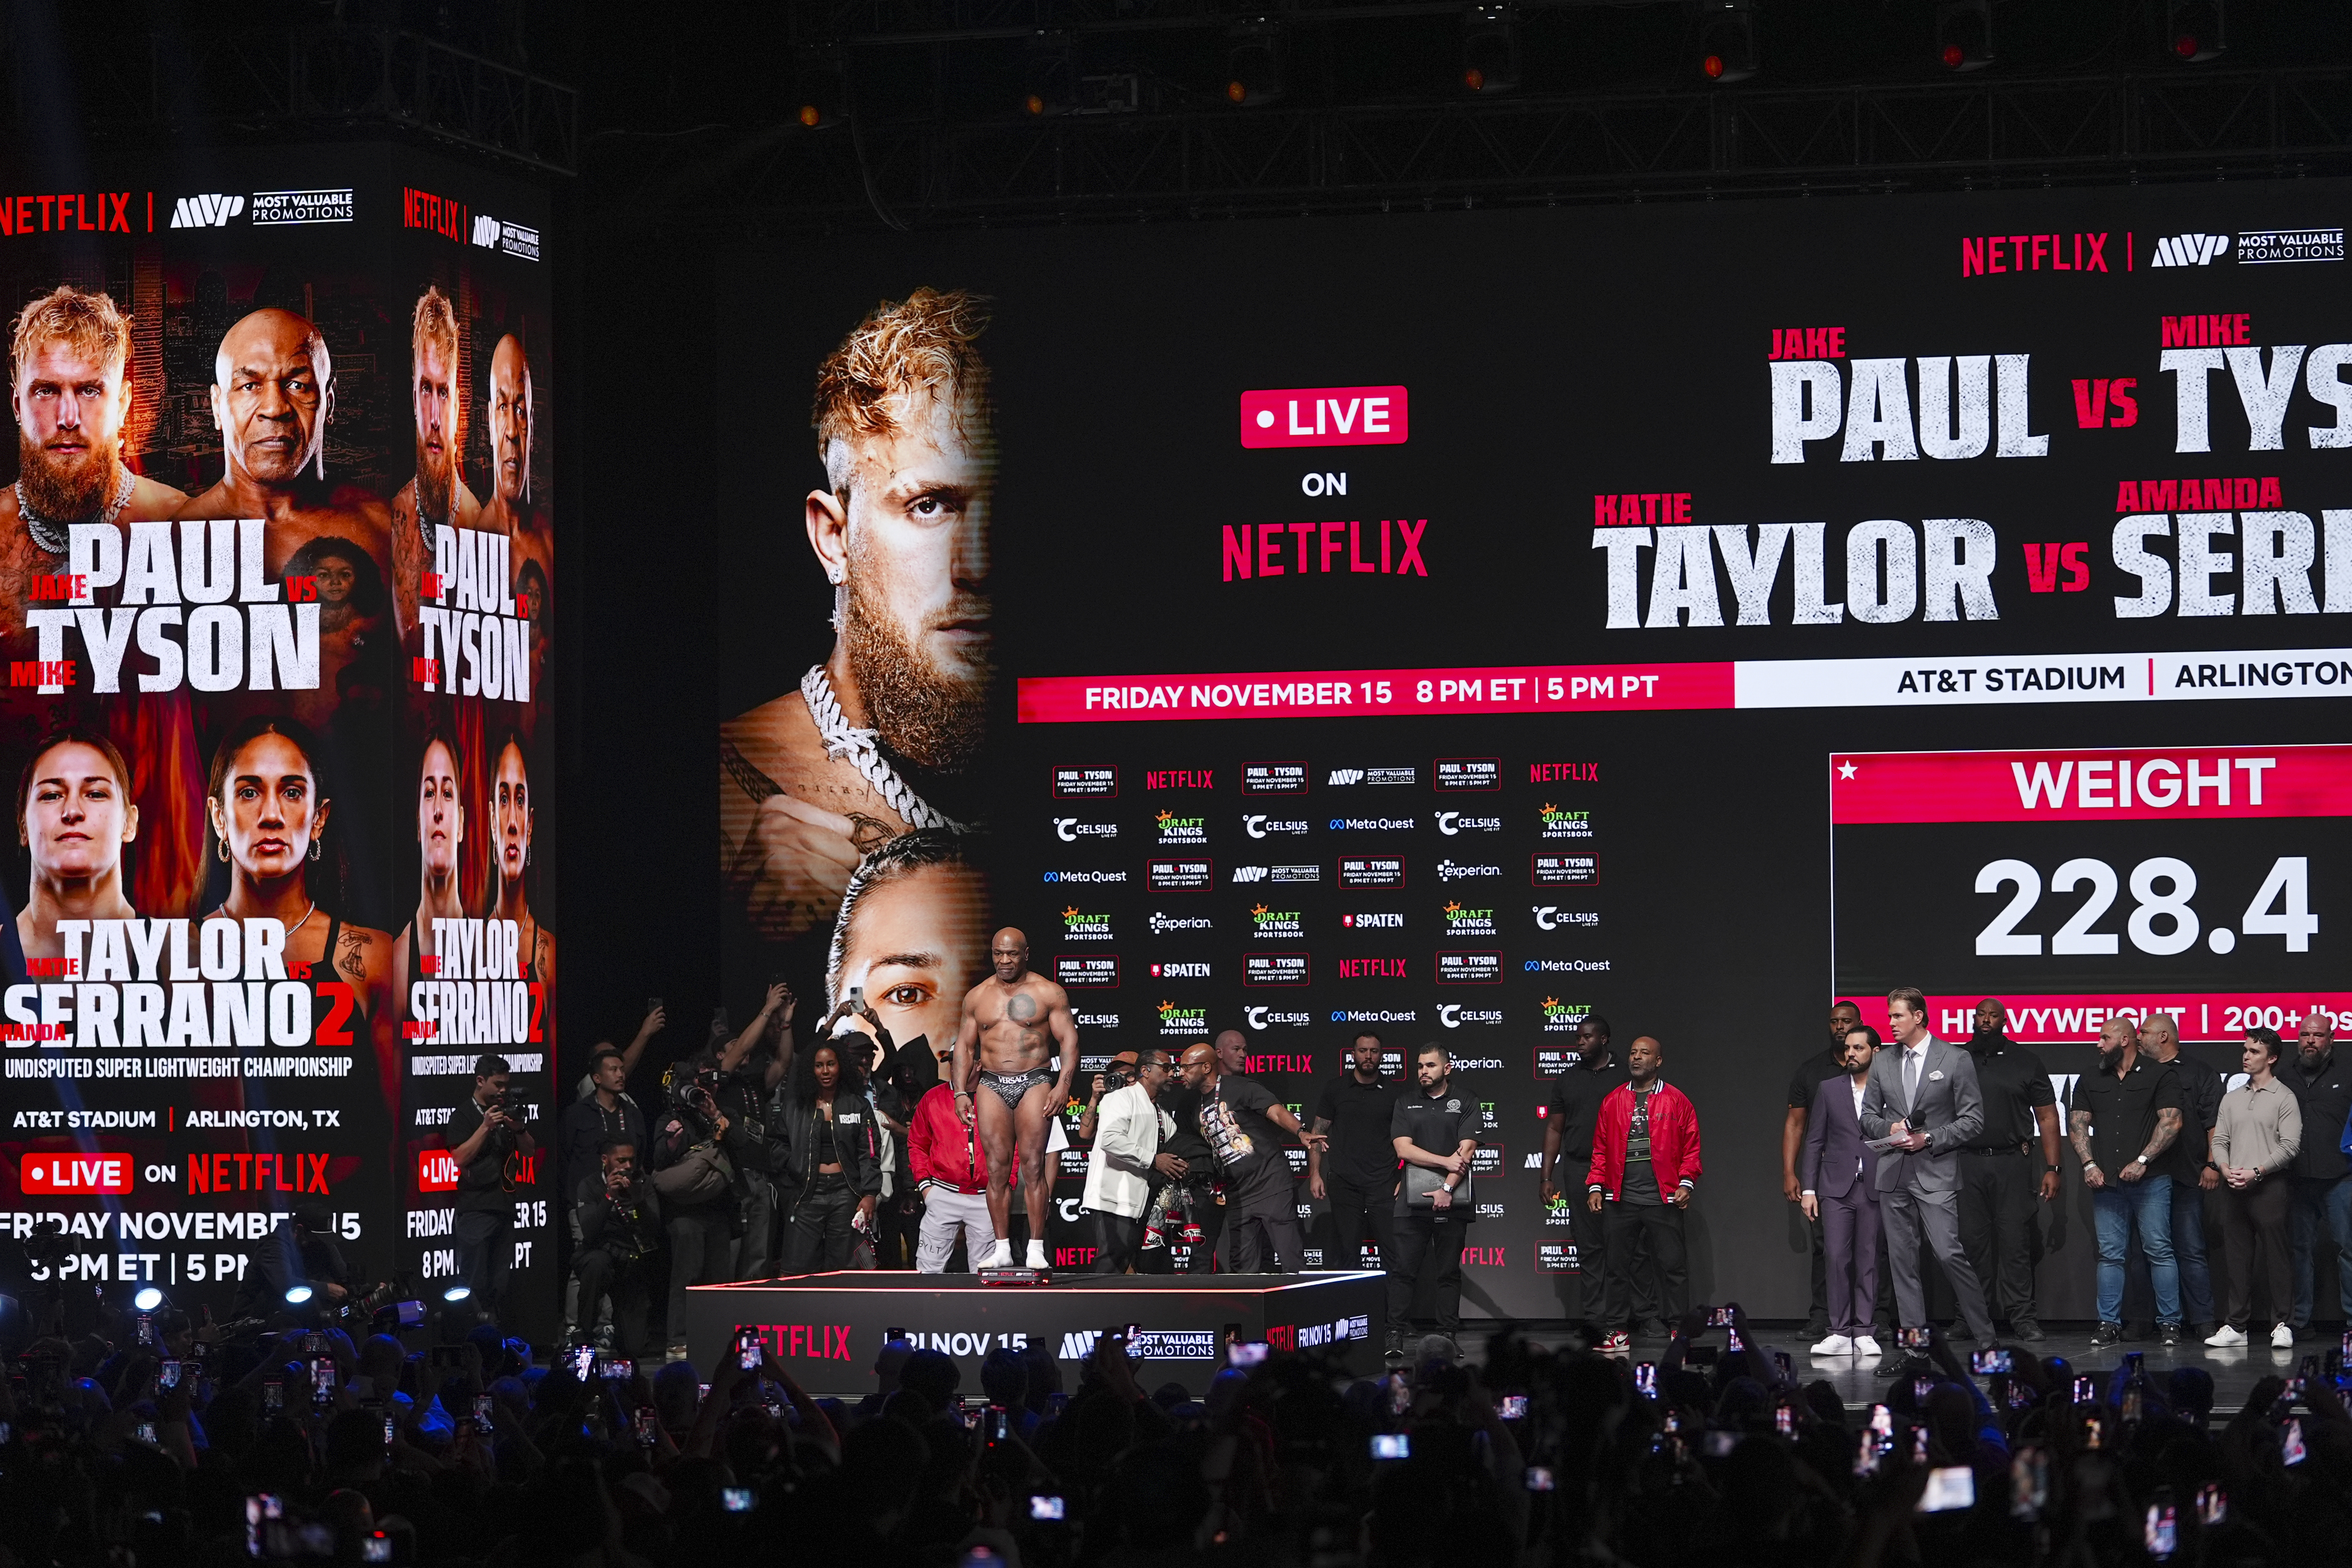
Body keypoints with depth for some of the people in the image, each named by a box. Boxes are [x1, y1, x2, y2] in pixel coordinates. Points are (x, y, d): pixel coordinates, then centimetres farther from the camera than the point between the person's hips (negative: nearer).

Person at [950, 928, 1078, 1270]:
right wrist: (961, 1092, 5)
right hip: (991, 1085, 3)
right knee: (997, 1168, -2)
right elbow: (964, 1046, 16)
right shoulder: (977, 997, 13)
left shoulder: (1048, 993, 3)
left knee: (1033, 1165, -10)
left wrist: (1063, 1085, -11)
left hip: (1035, 1082, -3)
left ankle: (1036, 1249, -9)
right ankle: (1002, 1249, 0)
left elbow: (1069, 1039, 0)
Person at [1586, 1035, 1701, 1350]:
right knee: (1618, 1266, 4)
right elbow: (1601, 1149, 12)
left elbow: (1691, 1148, 2)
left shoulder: (1677, 1102, 4)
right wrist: (1596, 1186, 3)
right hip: (1620, 1200, 2)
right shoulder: (1613, 1102, 11)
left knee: (1672, 1266, -1)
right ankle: (1618, 1332, 10)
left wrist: (1686, 1183, -9)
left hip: (1663, 1199, -2)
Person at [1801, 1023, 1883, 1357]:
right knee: (1838, 1259, -5)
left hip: (1874, 1188, -1)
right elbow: (1814, 1142, 9)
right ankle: (1839, 1332, -4)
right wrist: (1808, 1189, 3)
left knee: (1868, 1261, 0)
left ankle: (1864, 1331, 4)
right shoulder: (1829, 1090, 10)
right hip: (1836, 1188, 1)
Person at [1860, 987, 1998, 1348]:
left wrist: (1929, 1138, -12)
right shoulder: (1883, 1063, 12)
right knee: (1902, 1259, 5)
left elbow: (1973, 1121, -2)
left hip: (1936, 1173, -5)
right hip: (1893, 1175, 5)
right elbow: (1868, 1116, 18)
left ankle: (1984, 1335, -3)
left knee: (1949, 1253, -14)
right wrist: (1889, 1128, -4)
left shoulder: (1956, 1060, -1)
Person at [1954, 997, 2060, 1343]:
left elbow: (2047, 1117, 7)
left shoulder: (2025, 1061, 8)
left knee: (2015, 1240, -5)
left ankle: (2022, 1318, -4)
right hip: (1967, 1163, 1)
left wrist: (2052, 1168, -1)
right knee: (1972, 1241, 1)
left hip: (2012, 1162, -1)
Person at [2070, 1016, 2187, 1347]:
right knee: (2110, 1254, 3)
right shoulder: (2091, 1083, 17)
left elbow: (2171, 1123, -5)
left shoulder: (2159, 1077, 2)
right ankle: (2109, 1324, 6)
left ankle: (2169, 1323, -2)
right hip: (2105, 1182, 4)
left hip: (2150, 1180, -4)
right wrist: (2089, 1165, -2)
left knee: (2159, 1251, -5)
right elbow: (2078, 1124, 13)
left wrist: (2142, 1161, -13)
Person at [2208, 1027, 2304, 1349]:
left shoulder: (2284, 1098, -1)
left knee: (2275, 1256, -5)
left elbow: (2289, 1146, -8)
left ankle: (2282, 1325, -2)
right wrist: (2226, 1170, -4)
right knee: (2235, 1258, 5)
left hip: (2269, 1186, -5)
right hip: (2234, 1189, 5)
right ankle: (2235, 1325, 8)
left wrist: (2256, 1172, -15)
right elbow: (2219, 1139, 15)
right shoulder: (2232, 1098, 17)